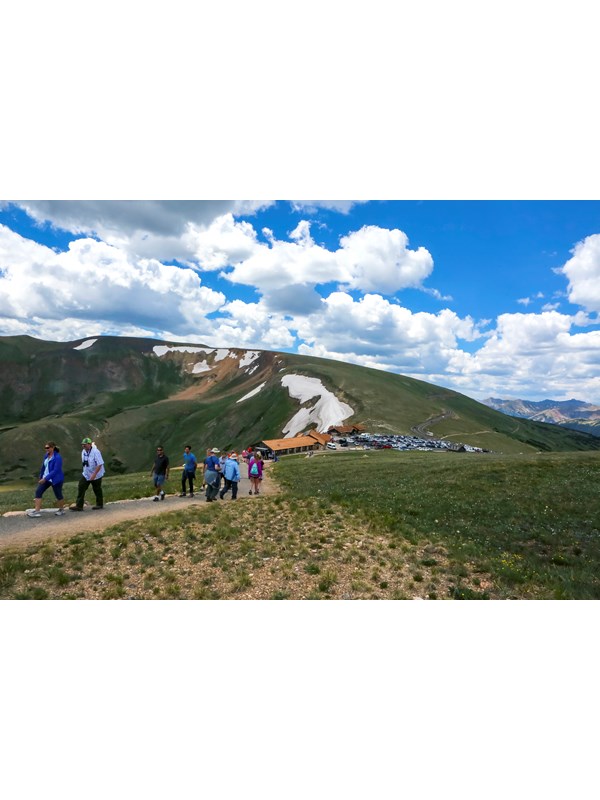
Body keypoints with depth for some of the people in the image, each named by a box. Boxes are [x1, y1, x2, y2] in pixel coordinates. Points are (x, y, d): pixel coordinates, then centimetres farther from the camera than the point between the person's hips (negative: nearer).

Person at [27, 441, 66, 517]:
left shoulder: (57, 457, -21)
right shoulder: (46, 455, 3)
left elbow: (56, 470, -26)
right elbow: (43, 467, 15)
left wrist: (45, 478, -28)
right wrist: (41, 477, 20)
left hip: (56, 479, -7)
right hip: (46, 479, 7)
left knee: (58, 495, 6)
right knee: (38, 491, -5)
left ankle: (61, 510, 27)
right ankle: (37, 511, -5)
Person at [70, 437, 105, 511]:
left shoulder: (95, 452, -22)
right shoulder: (83, 452, 3)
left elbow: (100, 464, -26)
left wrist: (94, 474, -30)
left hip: (96, 475, -7)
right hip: (86, 474, 7)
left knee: (97, 490, 7)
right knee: (81, 488, -4)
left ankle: (99, 504, 25)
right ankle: (79, 506, -1)